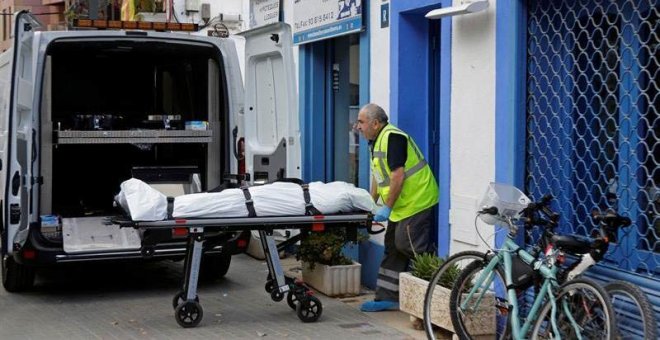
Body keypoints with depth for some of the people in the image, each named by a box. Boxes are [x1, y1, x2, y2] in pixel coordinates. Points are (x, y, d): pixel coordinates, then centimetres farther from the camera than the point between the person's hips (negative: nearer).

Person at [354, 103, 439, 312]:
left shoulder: (392, 138, -18)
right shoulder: (376, 142, 15)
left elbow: (398, 176, -24)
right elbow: (378, 176, 23)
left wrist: (387, 207, -20)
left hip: (415, 202, -11)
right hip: (401, 206, 11)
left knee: (407, 245, -14)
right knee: (393, 248, 12)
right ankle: (388, 298, 18)